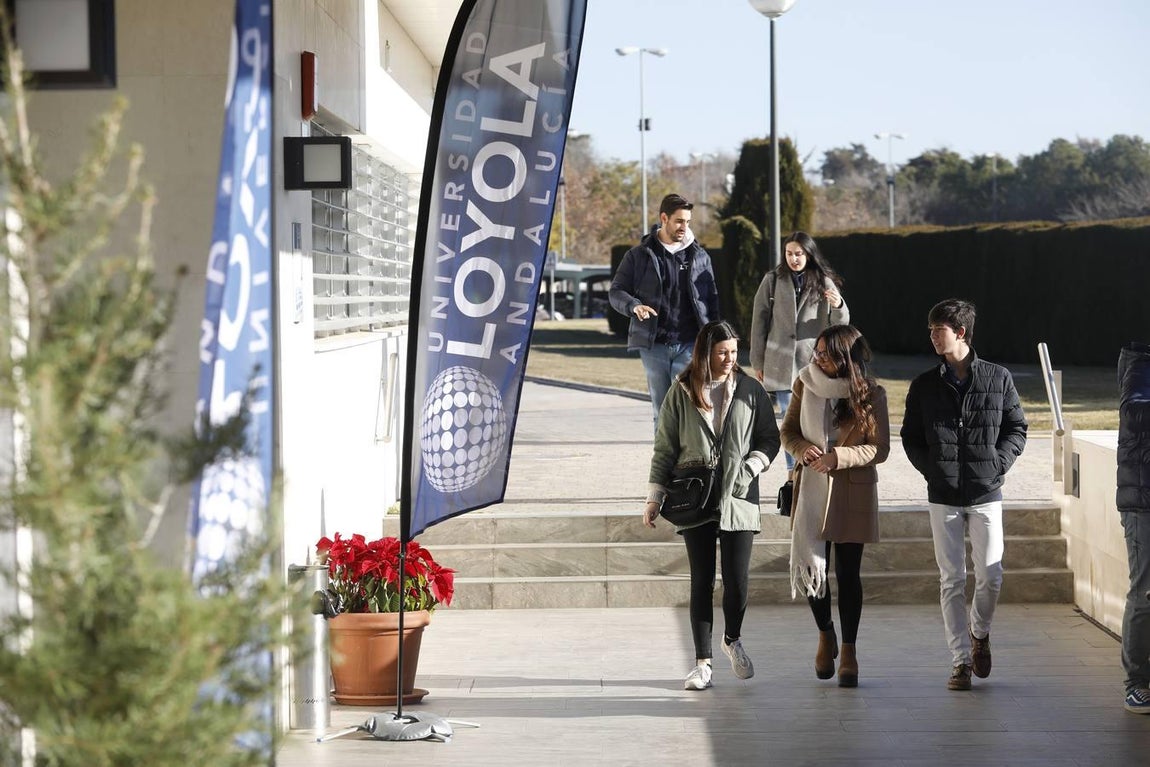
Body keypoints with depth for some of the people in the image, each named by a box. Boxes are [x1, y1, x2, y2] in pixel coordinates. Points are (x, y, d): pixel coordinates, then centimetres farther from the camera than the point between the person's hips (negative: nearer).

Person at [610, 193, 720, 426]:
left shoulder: (700, 256, 10)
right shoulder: (639, 255, 6)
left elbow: (712, 300, 13)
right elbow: (616, 291, 6)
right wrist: (634, 306, -16)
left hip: (689, 345, 0)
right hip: (653, 344, 0)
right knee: (662, 412, 6)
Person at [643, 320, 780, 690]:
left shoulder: (749, 390, 3)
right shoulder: (682, 392, 2)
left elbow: (769, 438, 10)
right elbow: (665, 447, 5)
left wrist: (751, 467, -8)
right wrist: (655, 497, 3)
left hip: (738, 497, 0)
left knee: (738, 580, -3)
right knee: (702, 580, 3)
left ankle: (733, 639, 26)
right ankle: (702, 662, 11)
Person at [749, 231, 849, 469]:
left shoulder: (824, 282, 6)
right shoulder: (773, 281, 4)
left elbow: (841, 323, 5)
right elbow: (759, 322, 5)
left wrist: (838, 306, -18)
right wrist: (758, 362, 3)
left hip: (814, 362, 1)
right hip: (782, 363, -1)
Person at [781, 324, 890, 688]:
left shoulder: (871, 394, -8)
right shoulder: (805, 384, 0)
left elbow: (880, 448, -7)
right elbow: (788, 430, 7)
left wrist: (838, 457, -21)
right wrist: (802, 448, -15)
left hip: (853, 491, -2)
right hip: (812, 487, 2)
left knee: (847, 572, 2)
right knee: (810, 567, 2)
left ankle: (848, 652, 14)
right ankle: (825, 635, 28)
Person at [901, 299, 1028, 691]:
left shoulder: (998, 378, 0)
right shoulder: (924, 386, 4)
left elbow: (1016, 429, 7)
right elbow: (911, 437, 11)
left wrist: (998, 463, -5)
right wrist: (931, 468, -3)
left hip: (986, 495, -1)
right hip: (944, 496, 1)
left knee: (990, 576, -4)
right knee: (951, 580, 1)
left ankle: (979, 631, 26)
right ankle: (961, 660, 9)